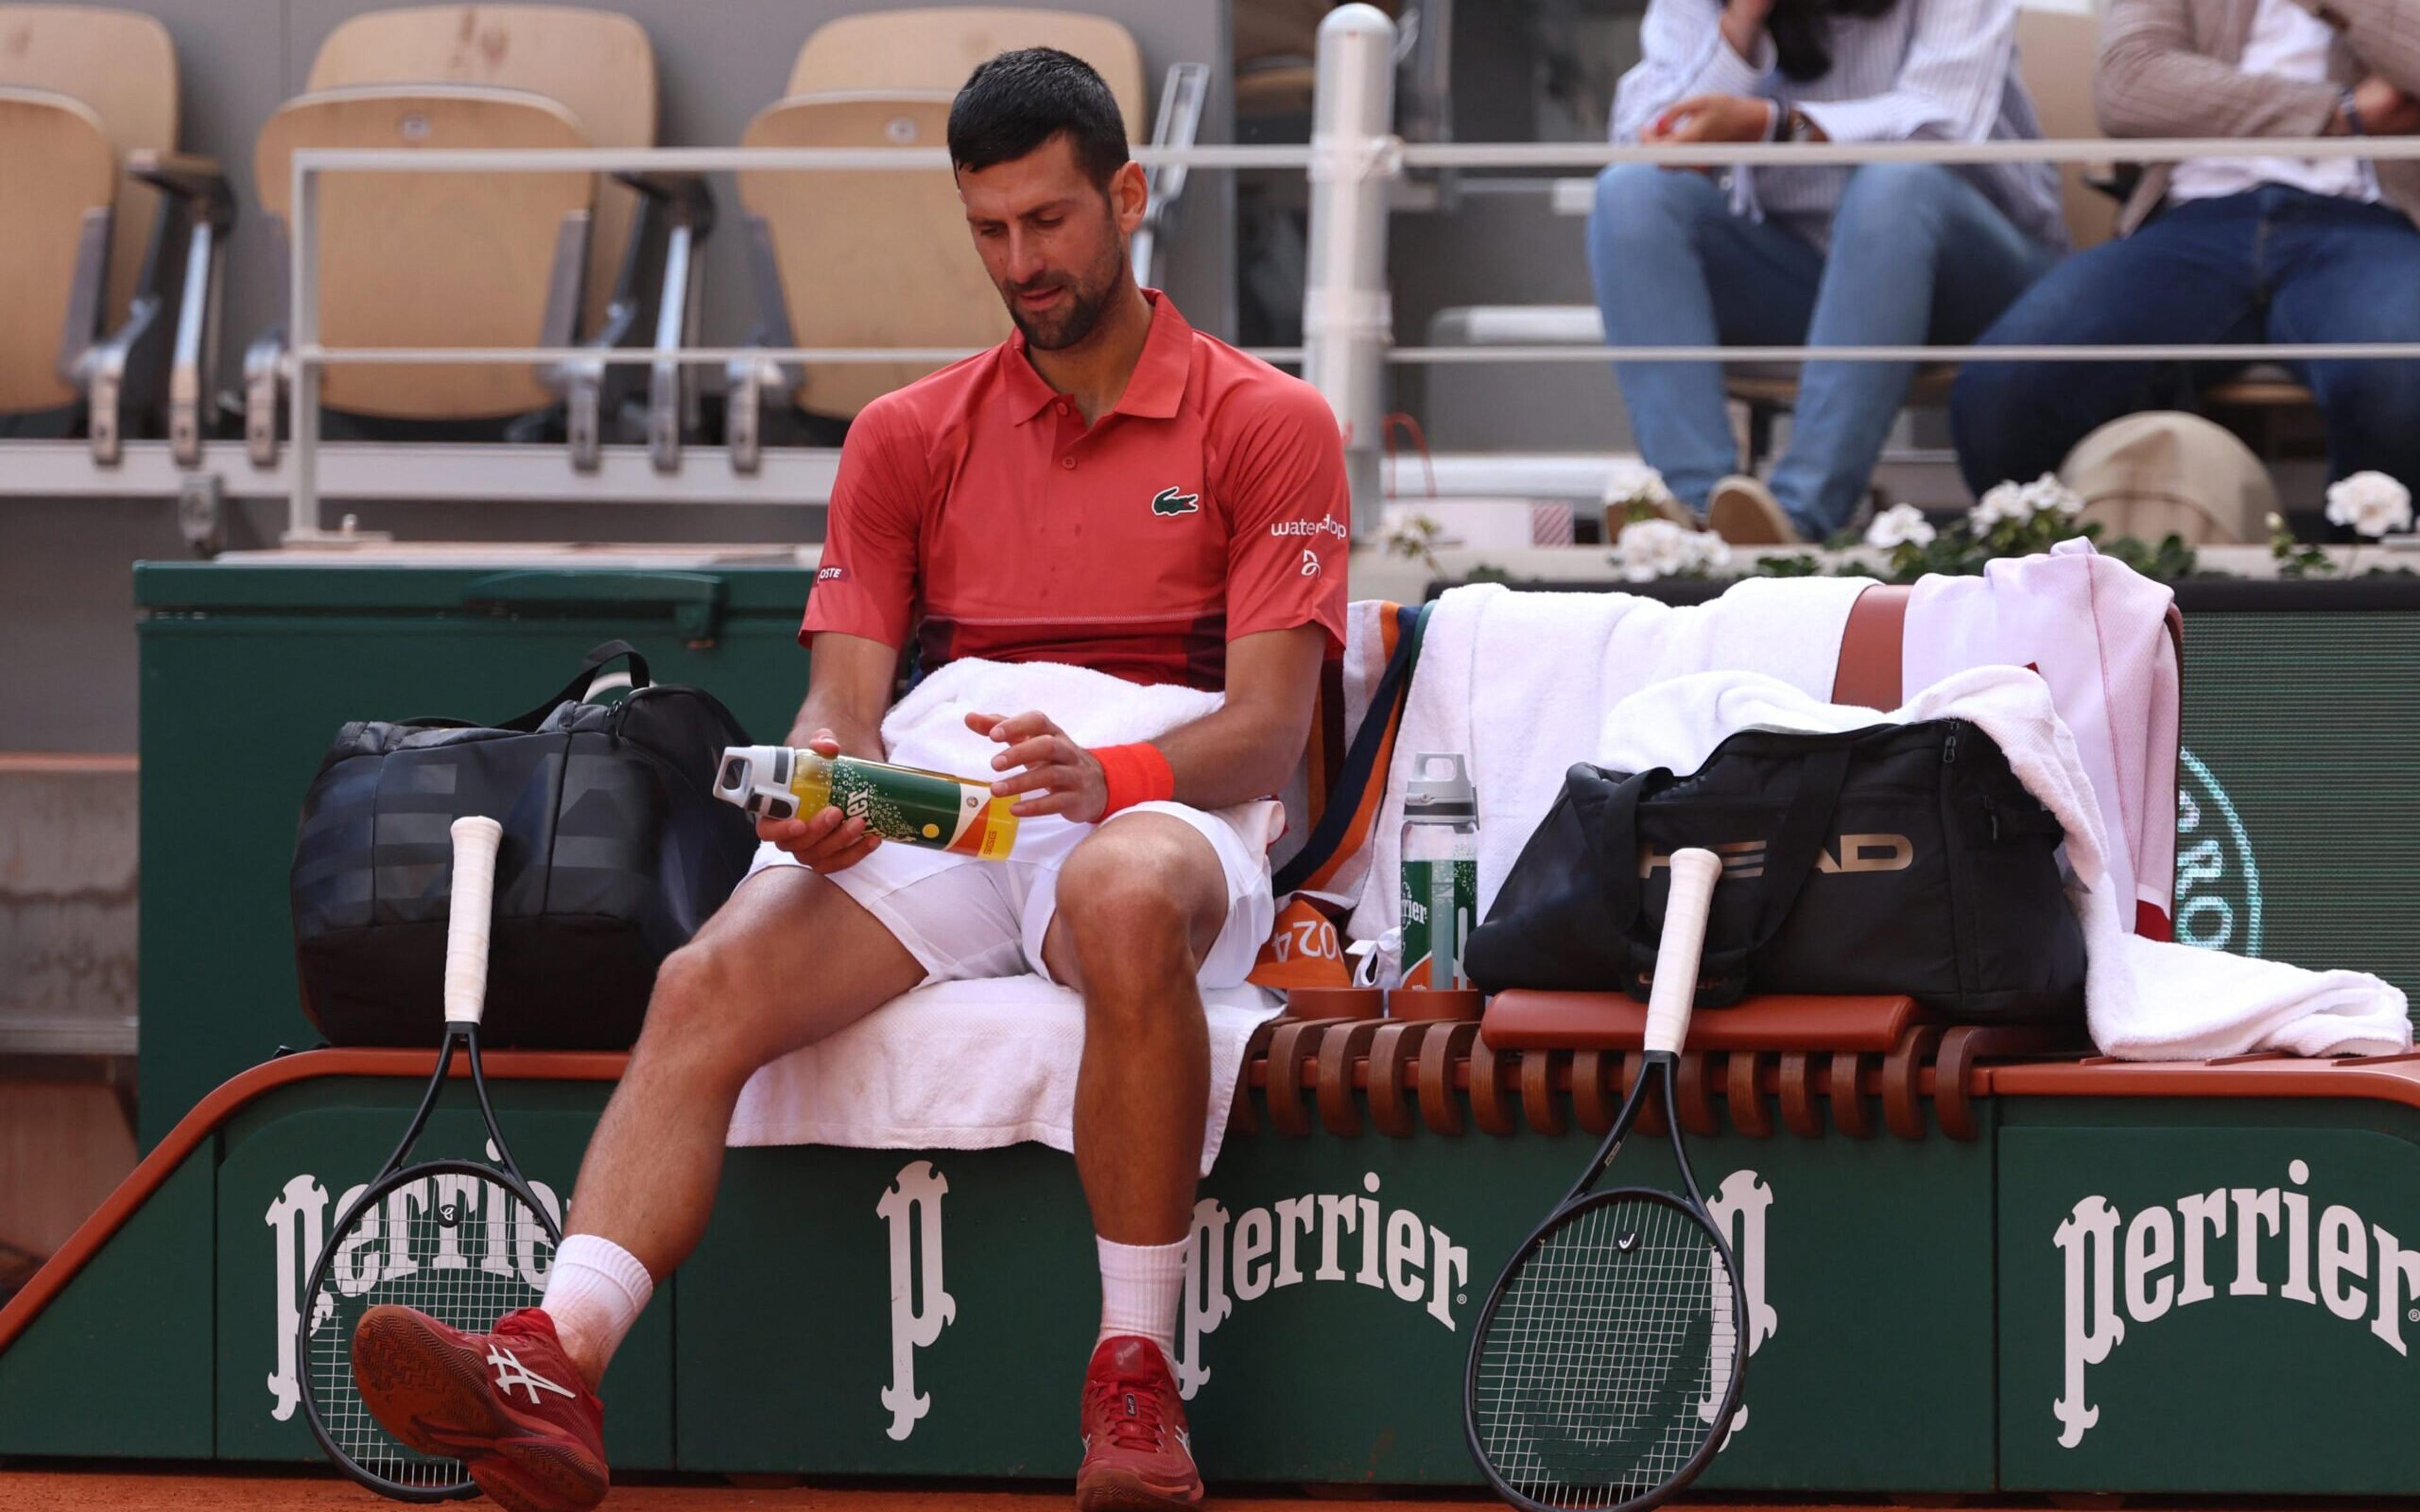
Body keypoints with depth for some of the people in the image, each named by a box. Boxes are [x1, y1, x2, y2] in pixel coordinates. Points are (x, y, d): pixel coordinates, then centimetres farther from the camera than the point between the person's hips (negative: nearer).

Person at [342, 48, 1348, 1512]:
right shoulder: (909, 437, 21)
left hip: (1165, 811, -4)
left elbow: (1270, 724, -3)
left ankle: (1136, 1385, -35)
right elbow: (847, 692, 11)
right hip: (936, 827, 4)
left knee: (1126, 900, -42)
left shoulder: (1266, 422, 8)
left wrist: (1110, 775, -24)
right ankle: (553, 1373, -43)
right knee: (708, 983, -26)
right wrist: (825, 784, -15)